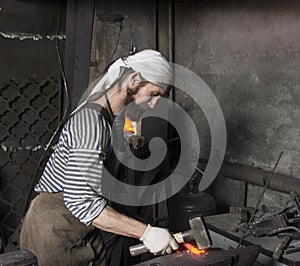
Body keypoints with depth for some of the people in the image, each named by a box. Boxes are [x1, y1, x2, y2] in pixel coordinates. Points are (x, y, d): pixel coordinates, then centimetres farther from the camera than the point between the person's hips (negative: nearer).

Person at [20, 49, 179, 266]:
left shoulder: (110, 117, 6)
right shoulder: (91, 121, -24)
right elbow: (81, 200, -30)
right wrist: (145, 232, -29)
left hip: (81, 228, 9)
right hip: (54, 229, -9)